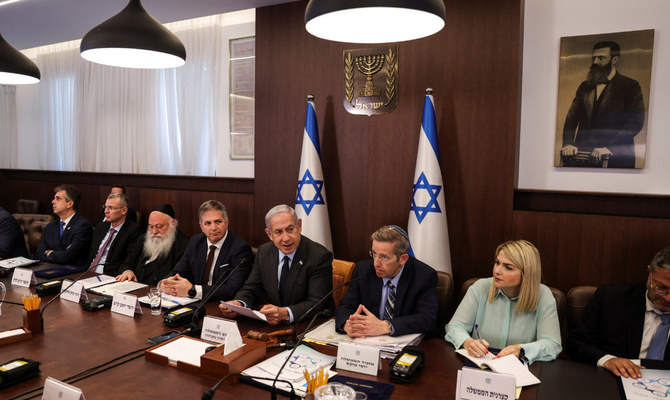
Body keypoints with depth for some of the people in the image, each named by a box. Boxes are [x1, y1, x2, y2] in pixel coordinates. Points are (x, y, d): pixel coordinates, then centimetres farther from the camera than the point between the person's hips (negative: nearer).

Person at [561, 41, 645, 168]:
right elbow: (572, 117, 11)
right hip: (582, 155, 4)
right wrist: (568, 143, -7)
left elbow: (636, 122, -6)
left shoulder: (630, 86, 5)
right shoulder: (585, 86, 18)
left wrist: (609, 147, -19)